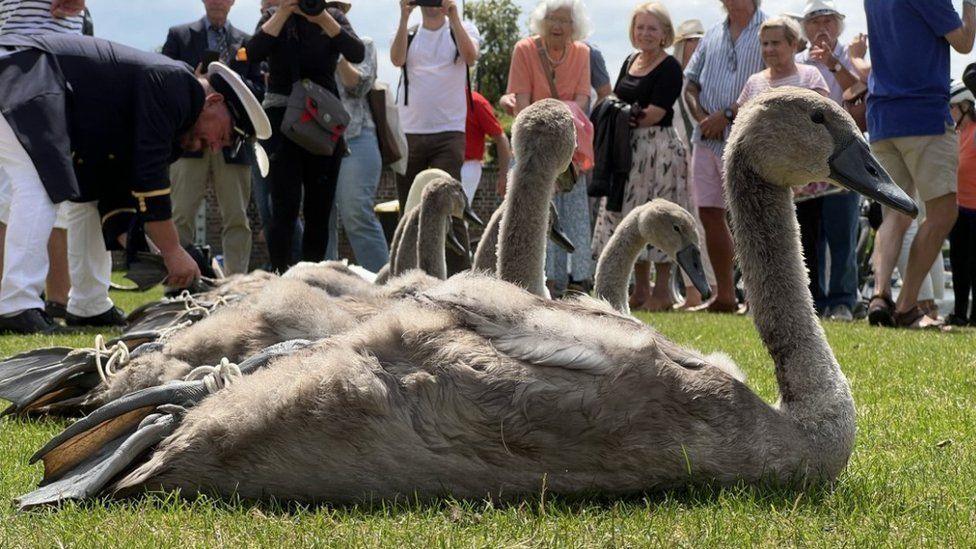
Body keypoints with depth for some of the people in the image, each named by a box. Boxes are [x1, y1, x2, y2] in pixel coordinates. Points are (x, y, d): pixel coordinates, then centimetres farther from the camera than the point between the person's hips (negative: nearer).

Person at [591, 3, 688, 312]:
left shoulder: (670, 67, -8)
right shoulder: (630, 62, 16)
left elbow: (655, 113, -14)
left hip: (659, 149, -8)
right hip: (629, 152, 8)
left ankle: (662, 292, 1)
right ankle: (640, 291, 18)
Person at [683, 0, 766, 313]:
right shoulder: (713, 35, 17)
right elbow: (691, 84, 17)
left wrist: (727, 115, -14)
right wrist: (702, 117, -2)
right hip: (706, 139, 6)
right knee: (709, 215, 6)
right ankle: (724, 295, 16)